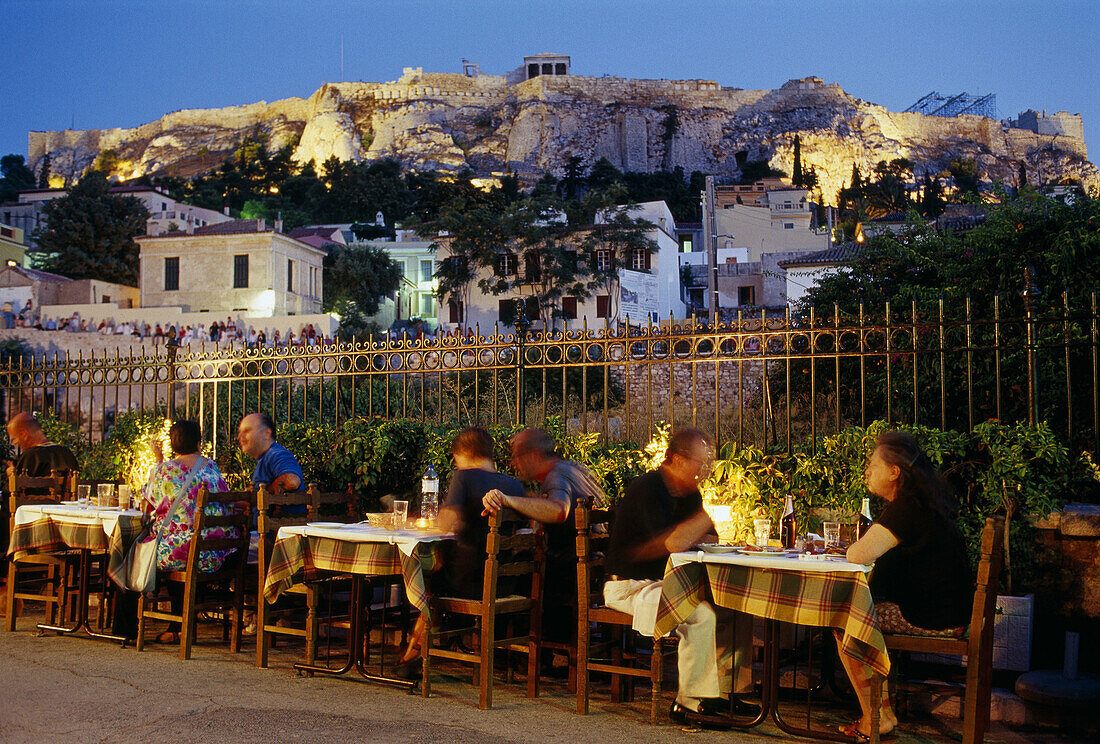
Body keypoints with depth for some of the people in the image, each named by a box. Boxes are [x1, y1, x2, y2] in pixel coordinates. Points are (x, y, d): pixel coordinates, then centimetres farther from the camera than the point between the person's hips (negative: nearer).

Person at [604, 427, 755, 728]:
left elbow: (710, 540, 11)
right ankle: (689, 703, -20)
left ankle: (726, 692, 5)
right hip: (630, 587, -9)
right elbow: (674, 544, -28)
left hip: (668, 583, 9)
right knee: (702, 614, -30)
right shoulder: (646, 488, -19)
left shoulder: (689, 493, 10)